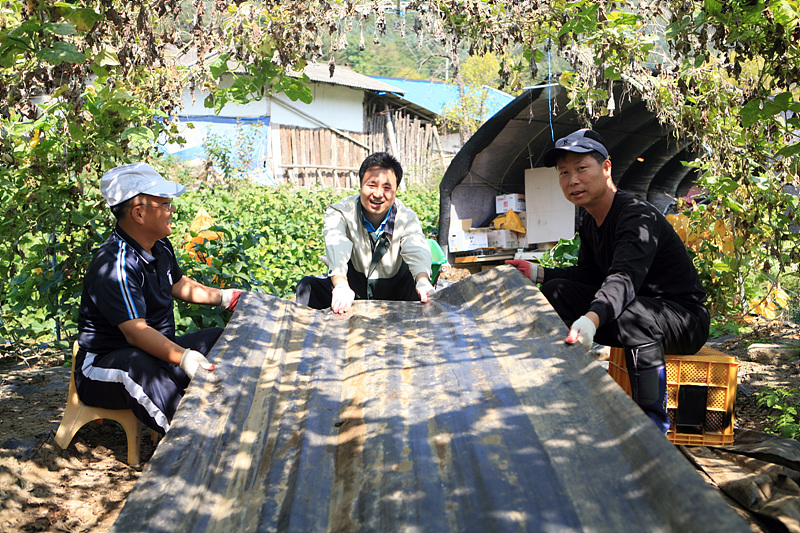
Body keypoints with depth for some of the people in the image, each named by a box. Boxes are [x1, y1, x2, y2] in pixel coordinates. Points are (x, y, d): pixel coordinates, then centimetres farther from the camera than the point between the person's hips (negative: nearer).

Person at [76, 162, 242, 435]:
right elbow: (136, 331, -35)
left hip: (159, 350, 9)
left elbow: (178, 285, 25)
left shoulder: (160, 247, 5)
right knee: (137, 369, -42)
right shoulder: (114, 266, -25)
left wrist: (223, 297, 16)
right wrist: (183, 358, -50)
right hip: (104, 365, -9)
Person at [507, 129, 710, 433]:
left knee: (631, 311, -41)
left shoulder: (638, 217, -26)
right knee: (556, 290, -3)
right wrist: (538, 273, -1)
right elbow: (589, 274, 12)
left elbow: (624, 278, -45)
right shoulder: (590, 221, 3)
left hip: (685, 319, -9)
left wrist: (591, 319, -63)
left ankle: (654, 424, -26)